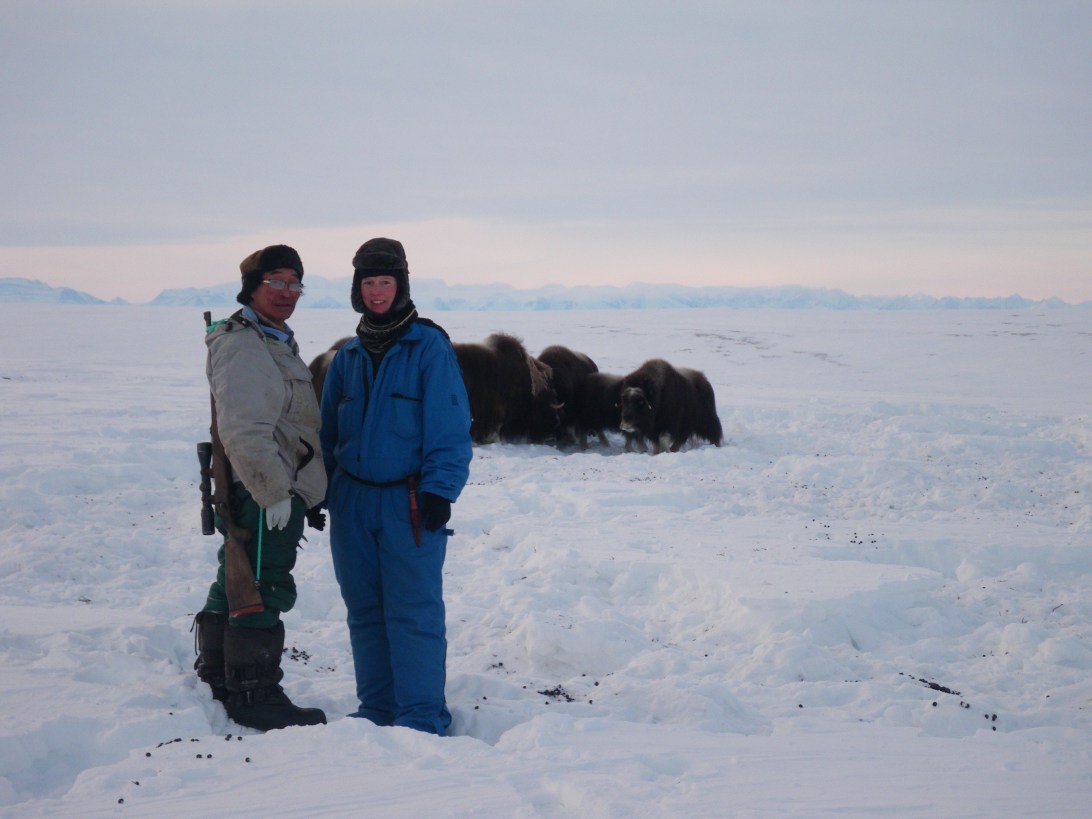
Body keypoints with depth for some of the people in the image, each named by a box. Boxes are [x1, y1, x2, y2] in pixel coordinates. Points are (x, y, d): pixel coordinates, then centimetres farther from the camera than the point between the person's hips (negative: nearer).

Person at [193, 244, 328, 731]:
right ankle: (254, 696, -2)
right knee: (264, 593, -7)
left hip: (277, 492, 11)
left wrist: (303, 492, 26)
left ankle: (218, 680, 30)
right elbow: (244, 430, -26)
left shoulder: (274, 343, 19)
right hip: (263, 496, -11)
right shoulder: (243, 348, -17)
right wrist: (274, 492, -25)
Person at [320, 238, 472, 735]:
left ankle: (422, 717, -1)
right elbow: (327, 431, 18)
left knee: (413, 613, -6)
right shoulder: (348, 356, 12)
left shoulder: (428, 347, -4)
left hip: (409, 502, -5)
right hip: (353, 501, 6)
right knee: (365, 612, 10)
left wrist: (439, 490, -14)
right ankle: (377, 709, 19)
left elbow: (450, 427, -7)